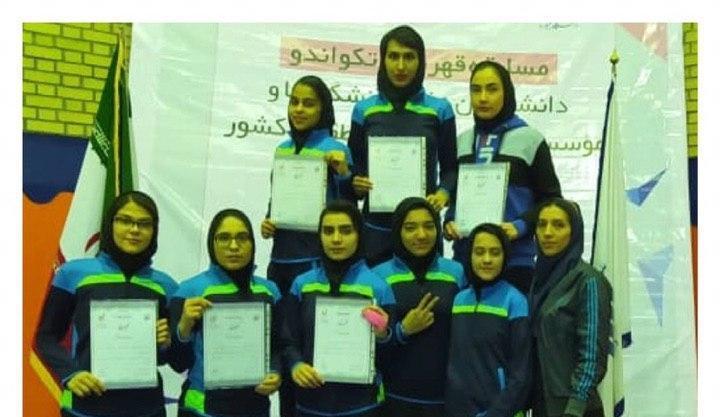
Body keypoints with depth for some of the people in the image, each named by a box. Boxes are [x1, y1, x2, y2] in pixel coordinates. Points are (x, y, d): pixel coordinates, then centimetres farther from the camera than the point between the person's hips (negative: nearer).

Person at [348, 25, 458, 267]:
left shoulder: (439, 110, 6)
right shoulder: (364, 110, 9)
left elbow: (450, 166, 8)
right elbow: (353, 167, 12)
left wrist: (443, 193, -11)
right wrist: (356, 185, -9)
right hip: (375, 226, 1)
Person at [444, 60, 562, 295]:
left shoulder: (529, 139, 1)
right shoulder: (461, 142, 13)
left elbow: (550, 198, 2)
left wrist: (521, 226, -14)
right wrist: (449, 222, -1)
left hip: (515, 259, -3)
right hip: (464, 257, 4)